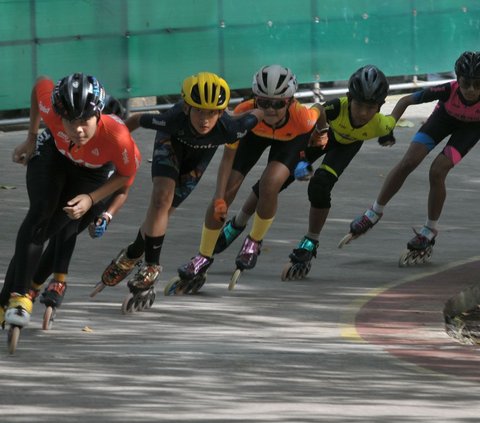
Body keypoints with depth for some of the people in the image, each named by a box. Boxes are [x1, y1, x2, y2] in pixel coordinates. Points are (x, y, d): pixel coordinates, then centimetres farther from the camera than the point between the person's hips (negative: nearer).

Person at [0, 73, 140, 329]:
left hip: (90, 173, 0)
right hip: (52, 154, 1)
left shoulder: (117, 137, -43)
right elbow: (41, 84, -12)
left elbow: (127, 173, -19)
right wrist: (31, 139, -4)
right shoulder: (52, 110, -39)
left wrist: (91, 199, -29)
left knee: (49, 230, -10)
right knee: (40, 214, -23)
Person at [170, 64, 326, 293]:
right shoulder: (244, 113, -40)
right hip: (255, 134, 1)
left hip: (292, 139, -1)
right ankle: (203, 258, 12)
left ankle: (254, 242, 5)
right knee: (225, 192, -7)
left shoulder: (301, 116, -41)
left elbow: (319, 111, -16)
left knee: (269, 186, -25)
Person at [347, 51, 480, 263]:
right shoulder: (448, 91, -38)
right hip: (446, 116, 1)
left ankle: (430, 231, 2)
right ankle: (375, 212, 11)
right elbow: (406, 100, -24)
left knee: (437, 171, -18)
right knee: (408, 162, -9)